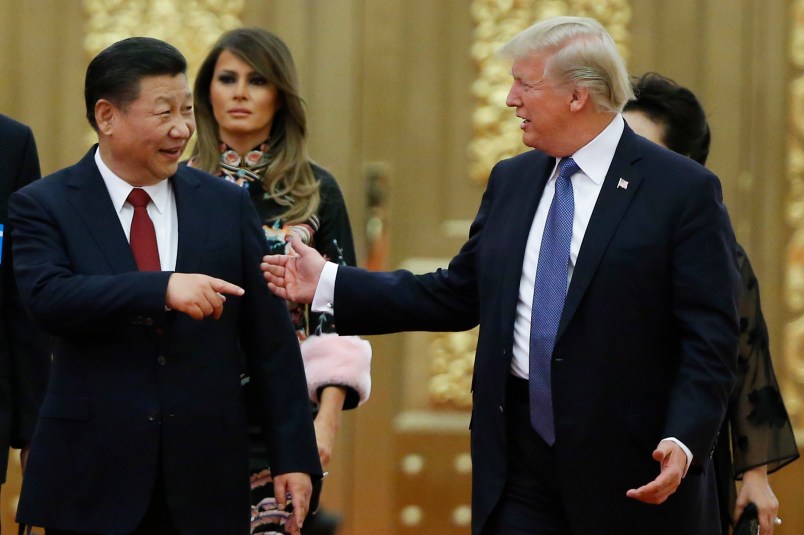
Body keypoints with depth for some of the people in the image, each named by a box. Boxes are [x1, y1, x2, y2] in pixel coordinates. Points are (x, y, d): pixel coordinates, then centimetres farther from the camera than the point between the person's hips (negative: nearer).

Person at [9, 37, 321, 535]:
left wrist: (294, 457, 2)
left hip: (205, 481, 2)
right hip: (92, 477, -2)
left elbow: (270, 340, 7)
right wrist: (163, 288, -30)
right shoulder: (43, 206, 0)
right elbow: (49, 297, -18)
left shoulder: (227, 204, 7)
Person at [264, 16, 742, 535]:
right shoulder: (511, 180, 12)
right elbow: (458, 295, 16)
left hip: (630, 470, -5)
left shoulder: (684, 190, -7)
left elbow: (711, 338, -10)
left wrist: (684, 442, -23)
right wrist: (331, 284, 11)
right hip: (520, 463, 5)